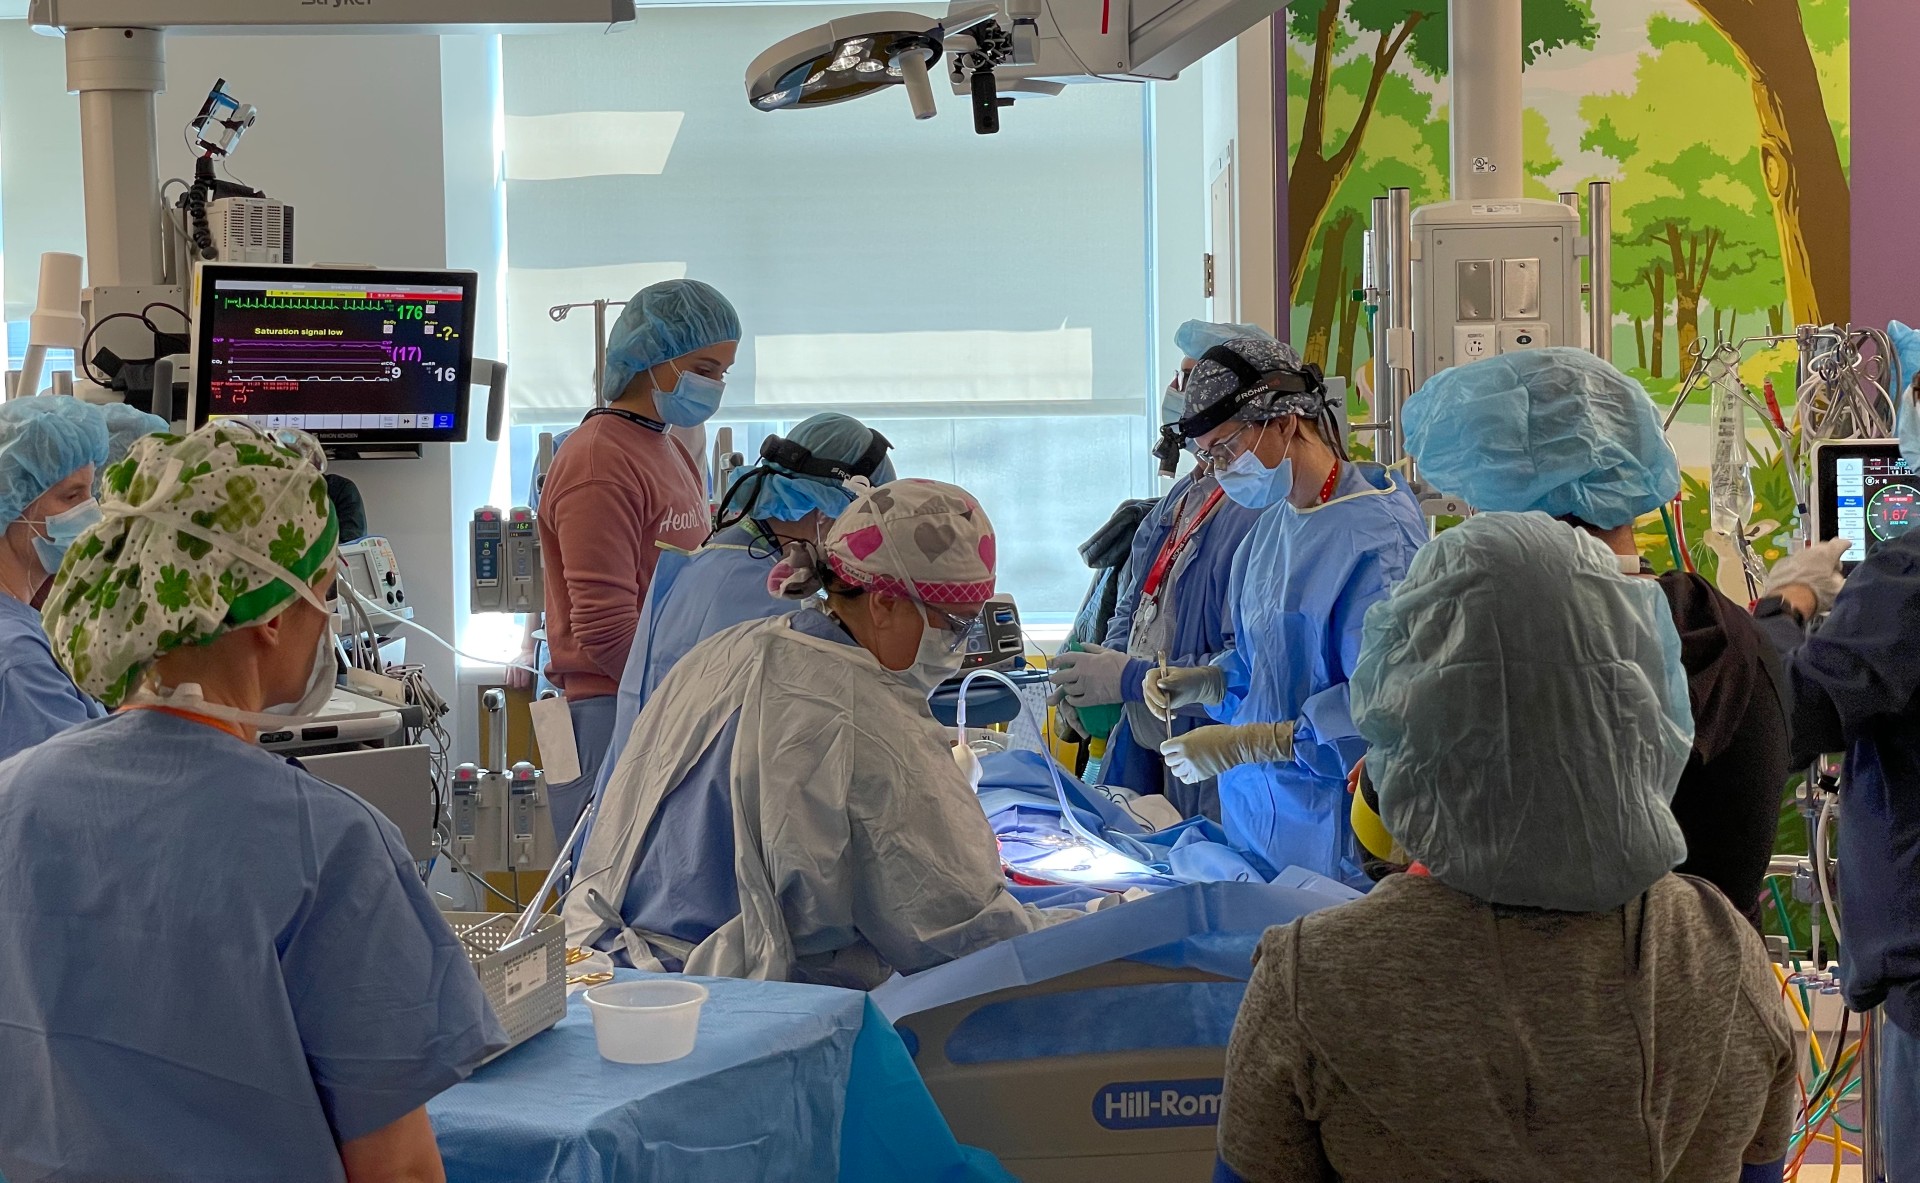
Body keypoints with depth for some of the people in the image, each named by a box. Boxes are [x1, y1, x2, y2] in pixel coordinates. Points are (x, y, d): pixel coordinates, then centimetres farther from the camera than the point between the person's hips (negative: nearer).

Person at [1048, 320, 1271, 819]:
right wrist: (1106, 661, 1)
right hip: (1144, 752, 9)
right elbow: (1133, 605, 23)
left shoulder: (1260, 514, -21)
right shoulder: (1185, 493, 12)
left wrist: (1129, 679, -20)